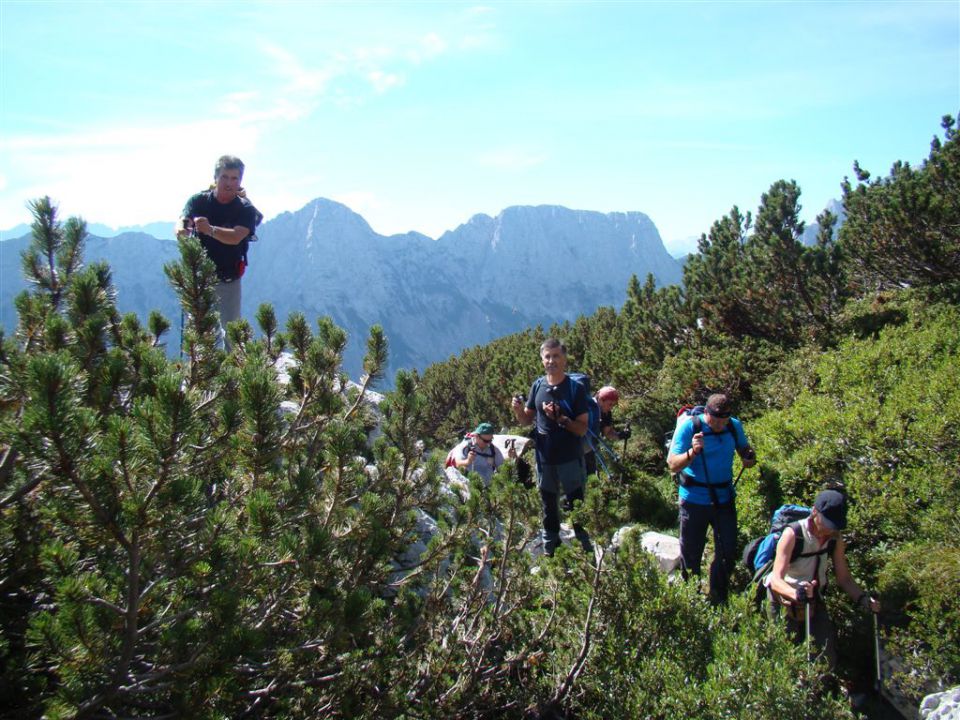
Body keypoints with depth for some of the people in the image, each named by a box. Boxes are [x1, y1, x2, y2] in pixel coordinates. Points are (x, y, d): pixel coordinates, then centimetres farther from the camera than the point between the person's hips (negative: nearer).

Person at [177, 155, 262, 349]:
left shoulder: (246, 210, -8)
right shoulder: (198, 201, -3)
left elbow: (235, 237, -25)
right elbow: (182, 222, -19)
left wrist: (210, 230, -44)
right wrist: (181, 230, -44)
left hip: (229, 281, -1)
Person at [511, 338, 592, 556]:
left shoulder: (575, 388, -10)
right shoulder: (537, 386, 2)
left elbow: (582, 429, -12)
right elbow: (527, 420, 11)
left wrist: (560, 418, -27)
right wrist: (518, 410, -10)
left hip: (570, 460, -4)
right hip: (544, 459, 4)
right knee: (549, 511, 19)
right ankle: (549, 553, 34)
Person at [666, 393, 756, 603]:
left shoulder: (734, 426, -5)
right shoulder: (689, 427, -18)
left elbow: (745, 448, 15)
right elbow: (673, 465, -22)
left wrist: (749, 458, -9)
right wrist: (692, 452, -40)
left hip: (724, 498, 4)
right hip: (694, 500, -3)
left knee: (728, 551, 10)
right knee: (691, 553, 11)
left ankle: (719, 598, 28)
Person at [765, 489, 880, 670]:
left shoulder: (835, 538, -8)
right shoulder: (793, 534, -25)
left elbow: (843, 578, -1)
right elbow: (776, 580, -32)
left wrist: (862, 598, -20)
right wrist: (796, 593, -53)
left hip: (814, 602, 5)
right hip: (785, 602, -5)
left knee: (827, 662, 4)